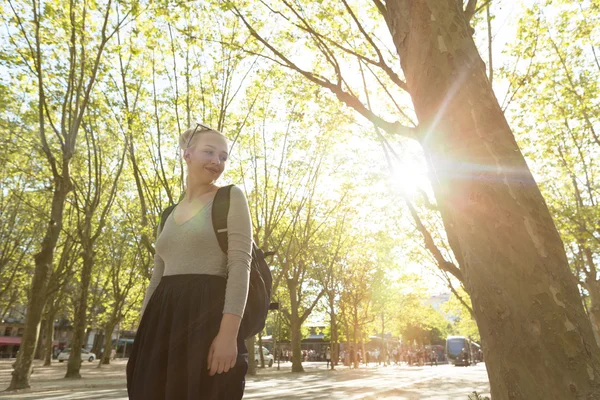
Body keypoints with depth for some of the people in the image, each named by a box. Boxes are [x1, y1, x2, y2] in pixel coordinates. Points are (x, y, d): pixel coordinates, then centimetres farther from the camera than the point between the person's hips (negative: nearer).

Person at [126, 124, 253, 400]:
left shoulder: (231, 197, -1)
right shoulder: (169, 215, 18)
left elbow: (240, 264, -12)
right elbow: (157, 277, 18)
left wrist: (228, 333, -21)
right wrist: (142, 334, 13)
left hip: (207, 317, -6)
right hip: (163, 320, 6)